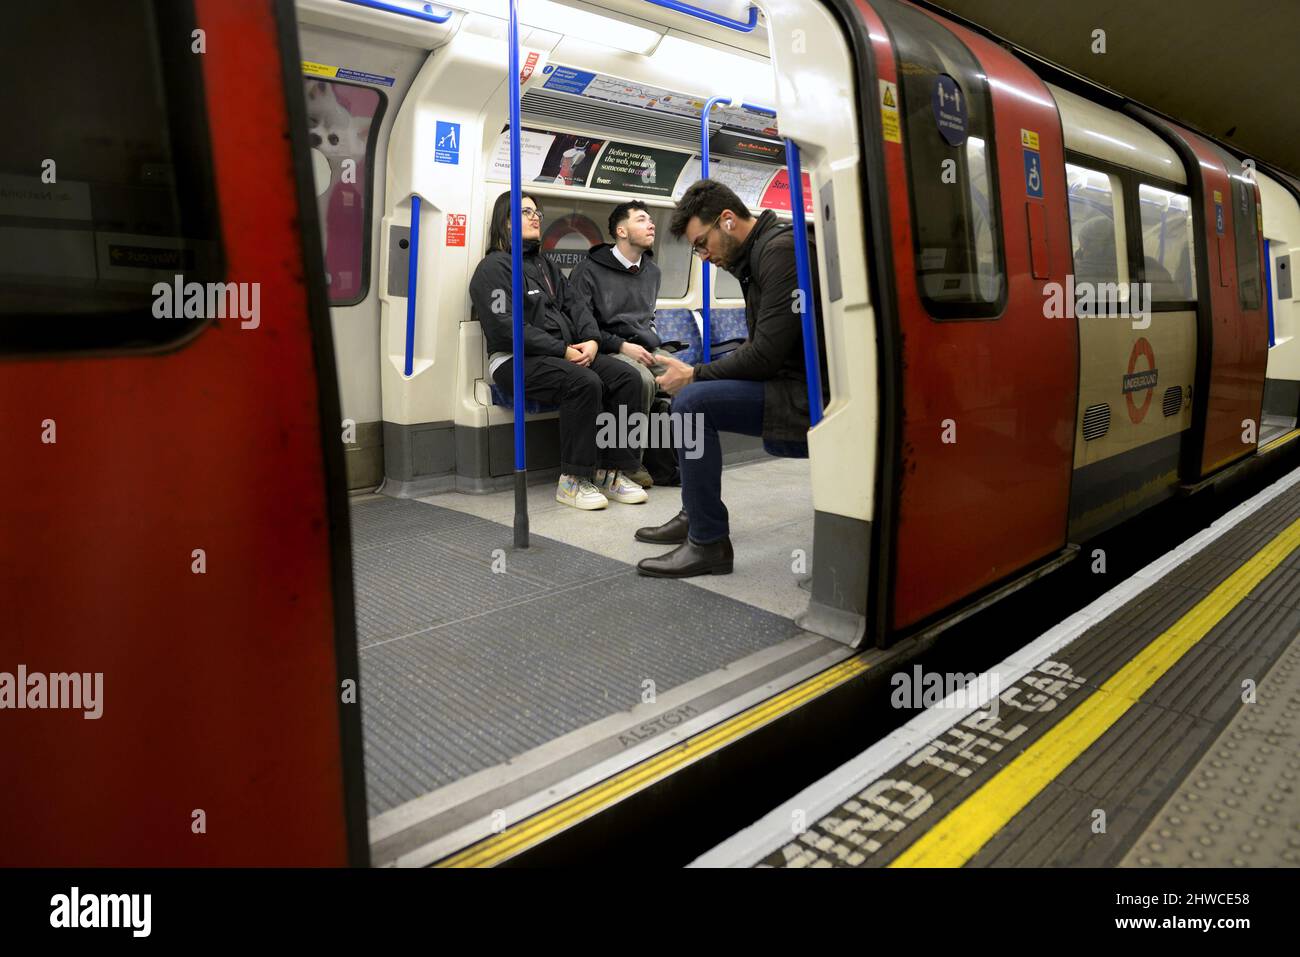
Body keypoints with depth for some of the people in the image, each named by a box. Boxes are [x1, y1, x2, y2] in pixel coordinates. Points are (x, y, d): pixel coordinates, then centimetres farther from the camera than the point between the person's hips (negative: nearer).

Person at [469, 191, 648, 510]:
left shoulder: (546, 266, 24)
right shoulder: (494, 267, -2)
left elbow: (573, 309, 18)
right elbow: (505, 328, -15)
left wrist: (591, 340, -5)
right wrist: (563, 351, -18)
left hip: (567, 353, 8)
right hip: (515, 361, -7)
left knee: (628, 377, -14)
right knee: (584, 383, -33)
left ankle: (610, 471, -12)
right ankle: (573, 480, -23)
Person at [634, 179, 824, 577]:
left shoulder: (781, 250, -17)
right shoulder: (755, 256, 14)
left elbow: (765, 355, -23)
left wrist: (695, 375, -12)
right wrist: (694, 373, 2)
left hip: (808, 397, -11)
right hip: (793, 383, 11)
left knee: (692, 403, -21)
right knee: (690, 393, 18)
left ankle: (709, 543, -12)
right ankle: (695, 515, 22)